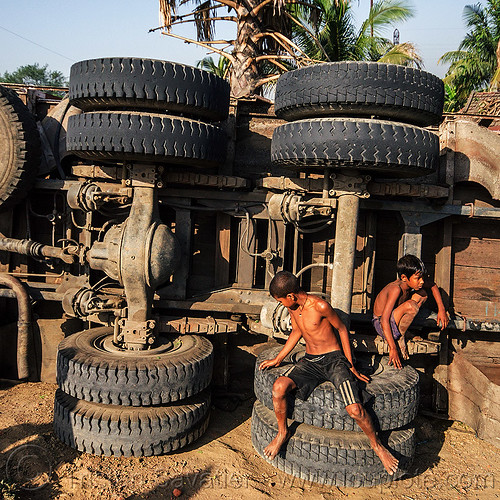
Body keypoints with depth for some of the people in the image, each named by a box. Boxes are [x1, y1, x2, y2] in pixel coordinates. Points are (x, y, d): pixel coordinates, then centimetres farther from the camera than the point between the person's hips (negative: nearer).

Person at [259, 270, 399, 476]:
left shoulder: (320, 306, -19)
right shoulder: (292, 307, 1)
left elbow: (342, 329, -6)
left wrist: (350, 365, -1)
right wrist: (277, 359, 20)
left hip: (334, 359, -5)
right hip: (309, 362, 5)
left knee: (355, 410, -23)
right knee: (279, 387, -23)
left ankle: (377, 444, 7)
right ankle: (282, 432, 3)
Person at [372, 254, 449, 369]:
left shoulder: (413, 282, -8)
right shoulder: (396, 289, -31)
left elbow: (433, 286, 14)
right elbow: (384, 320, -34)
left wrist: (441, 310, 6)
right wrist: (393, 349, -34)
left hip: (393, 317, 9)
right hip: (381, 324, -9)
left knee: (422, 294, 7)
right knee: (411, 306, -34)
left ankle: (401, 329, 1)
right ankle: (400, 337, -8)